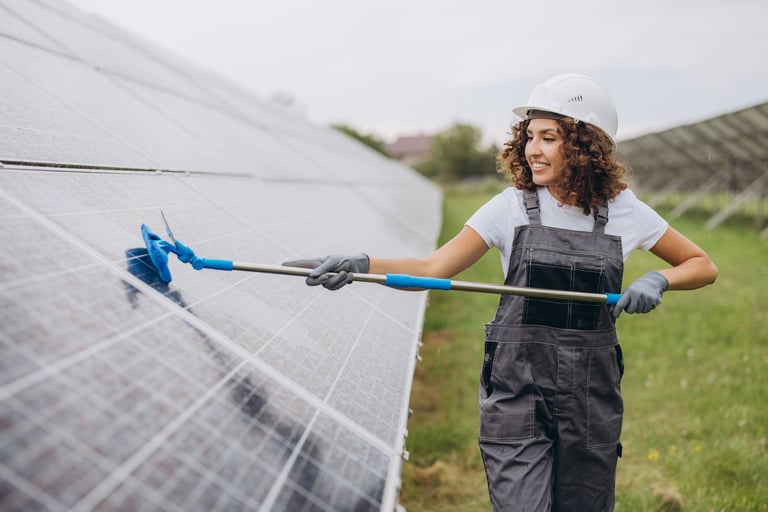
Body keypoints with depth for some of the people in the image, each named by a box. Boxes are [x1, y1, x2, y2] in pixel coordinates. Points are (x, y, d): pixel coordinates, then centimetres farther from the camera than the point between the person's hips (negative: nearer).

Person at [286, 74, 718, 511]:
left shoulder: (624, 212, 2)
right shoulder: (512, 208, -2)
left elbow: (703, 266, 12)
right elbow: (433, 269, -9)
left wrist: (658, 279, -8)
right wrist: (361, 264, -24)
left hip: (592, 394, 2)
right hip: (517, 389, -1)